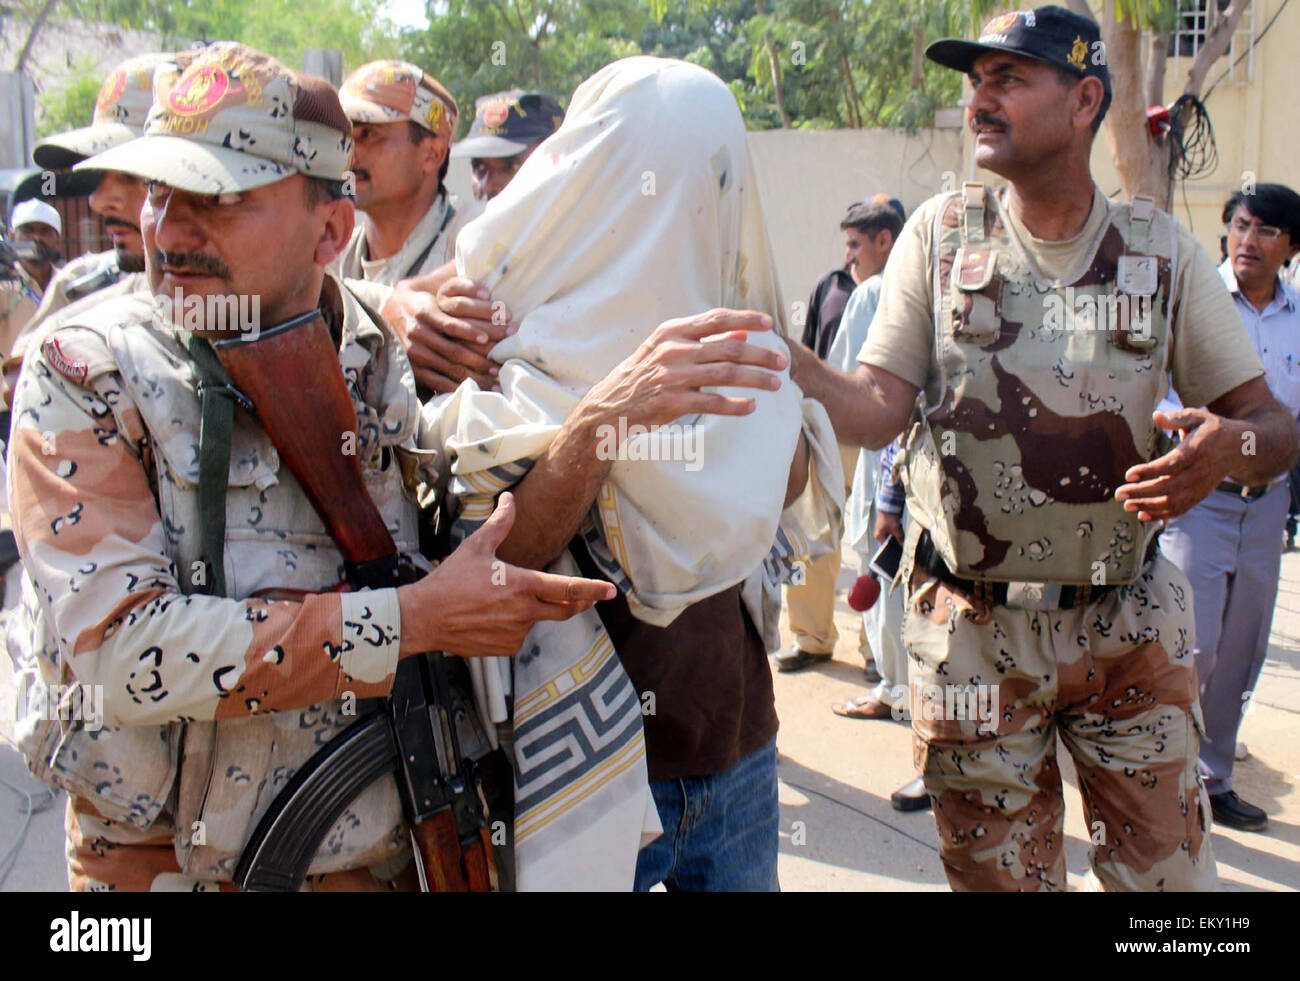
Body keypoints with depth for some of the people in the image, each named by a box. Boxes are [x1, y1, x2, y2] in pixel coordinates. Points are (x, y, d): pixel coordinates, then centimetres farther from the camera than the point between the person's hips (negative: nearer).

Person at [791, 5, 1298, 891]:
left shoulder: (1161, 249, 0)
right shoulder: (941, 234, -1)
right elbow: (876, 411, -8)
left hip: (1128, 627, 1)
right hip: (973, 630, 0)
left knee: (1170, 870, 8)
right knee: (998, 874, 11)